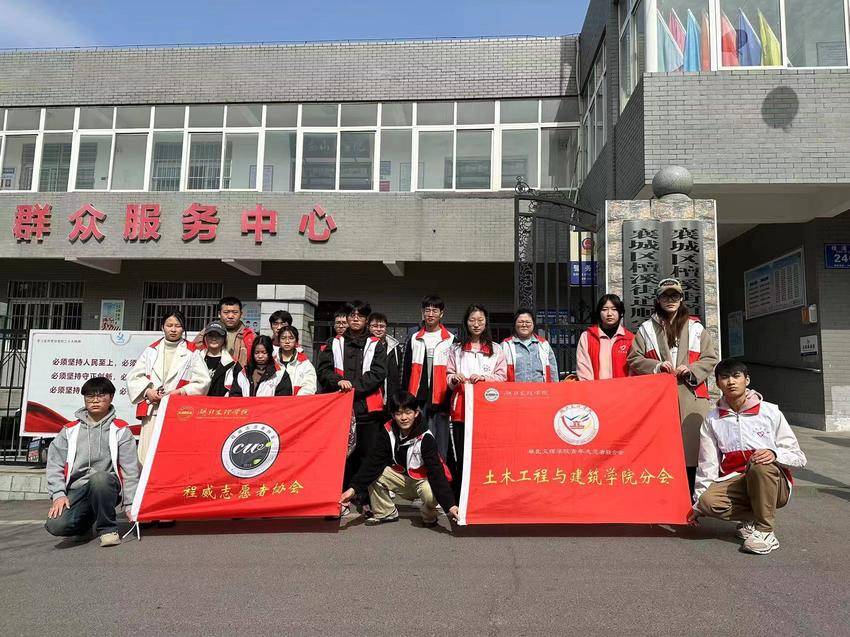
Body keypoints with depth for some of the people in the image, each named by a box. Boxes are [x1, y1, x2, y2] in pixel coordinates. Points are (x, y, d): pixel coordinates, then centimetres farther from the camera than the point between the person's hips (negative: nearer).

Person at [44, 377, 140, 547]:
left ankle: (108, 529, -15)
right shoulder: (69, 430, 15)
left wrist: (130, 504, -3)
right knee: (56, 525, -26)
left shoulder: (120, 430, 7)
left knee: (99, 477, -37)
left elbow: (130, 469, 3)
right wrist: (59, 494, -6)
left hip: (106, 487, -2)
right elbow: (55, 465, 9)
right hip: (76, 490, 3)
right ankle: (85, 524, 11)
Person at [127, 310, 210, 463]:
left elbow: (203, 381, 0)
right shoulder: (151, 350, 15)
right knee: (148, 454, 0)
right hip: (151, 410, 3)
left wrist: (181, 392, -10)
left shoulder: (192, 352, 5)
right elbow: (134, 376, 13)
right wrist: (147, 390, -4)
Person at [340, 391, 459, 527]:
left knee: (431, 494, -36)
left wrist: (449, 505, -38)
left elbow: (436, 471, -29)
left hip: (423, 479, -4)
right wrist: (353, 487, -28)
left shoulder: (425, 438, -24)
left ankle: (429, 517, 1)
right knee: (373, 474, -17)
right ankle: (386, 513, 5)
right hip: (400, 477, 4)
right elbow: (373, 461, -16)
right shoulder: (388, 431, -12)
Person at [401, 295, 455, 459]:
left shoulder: (450, 340, 7)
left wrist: (451, 398, -3)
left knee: (439, 445, -1)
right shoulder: (414, 339, 14)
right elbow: (406, 371, 14)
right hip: (417, 399, 2)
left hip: (440, 400, -2)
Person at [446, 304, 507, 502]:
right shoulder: (456, 349, 14)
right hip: (461, 408, 1)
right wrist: (454, 379, -8)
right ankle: (458, 499, 6)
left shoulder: (496, 350, 13)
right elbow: (448, 376, 14)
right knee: (460, 454, -2)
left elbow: (502, 377, 7)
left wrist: (484, 377, -9)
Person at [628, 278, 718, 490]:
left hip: (691, 397, 1)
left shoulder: (696, 327, 15)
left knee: (692, 445, -4)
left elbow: (711, 358, 12)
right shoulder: (646, 329, 13)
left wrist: (691, 370, -5)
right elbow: (634, 359, 9)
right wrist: (656, 366, -7)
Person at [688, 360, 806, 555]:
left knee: (760, 464, -36)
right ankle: (754, 517, -4)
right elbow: (707, 466, 6)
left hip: (774, 484, -1)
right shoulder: (712, 420, 4)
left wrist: (774, 454, -24)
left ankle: (765, 531, -19)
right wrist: (697, 504, 3)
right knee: (708, 500, -29)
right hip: (734, 483, 2)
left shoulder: (770, 412, -2)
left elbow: (798, 456, -2)